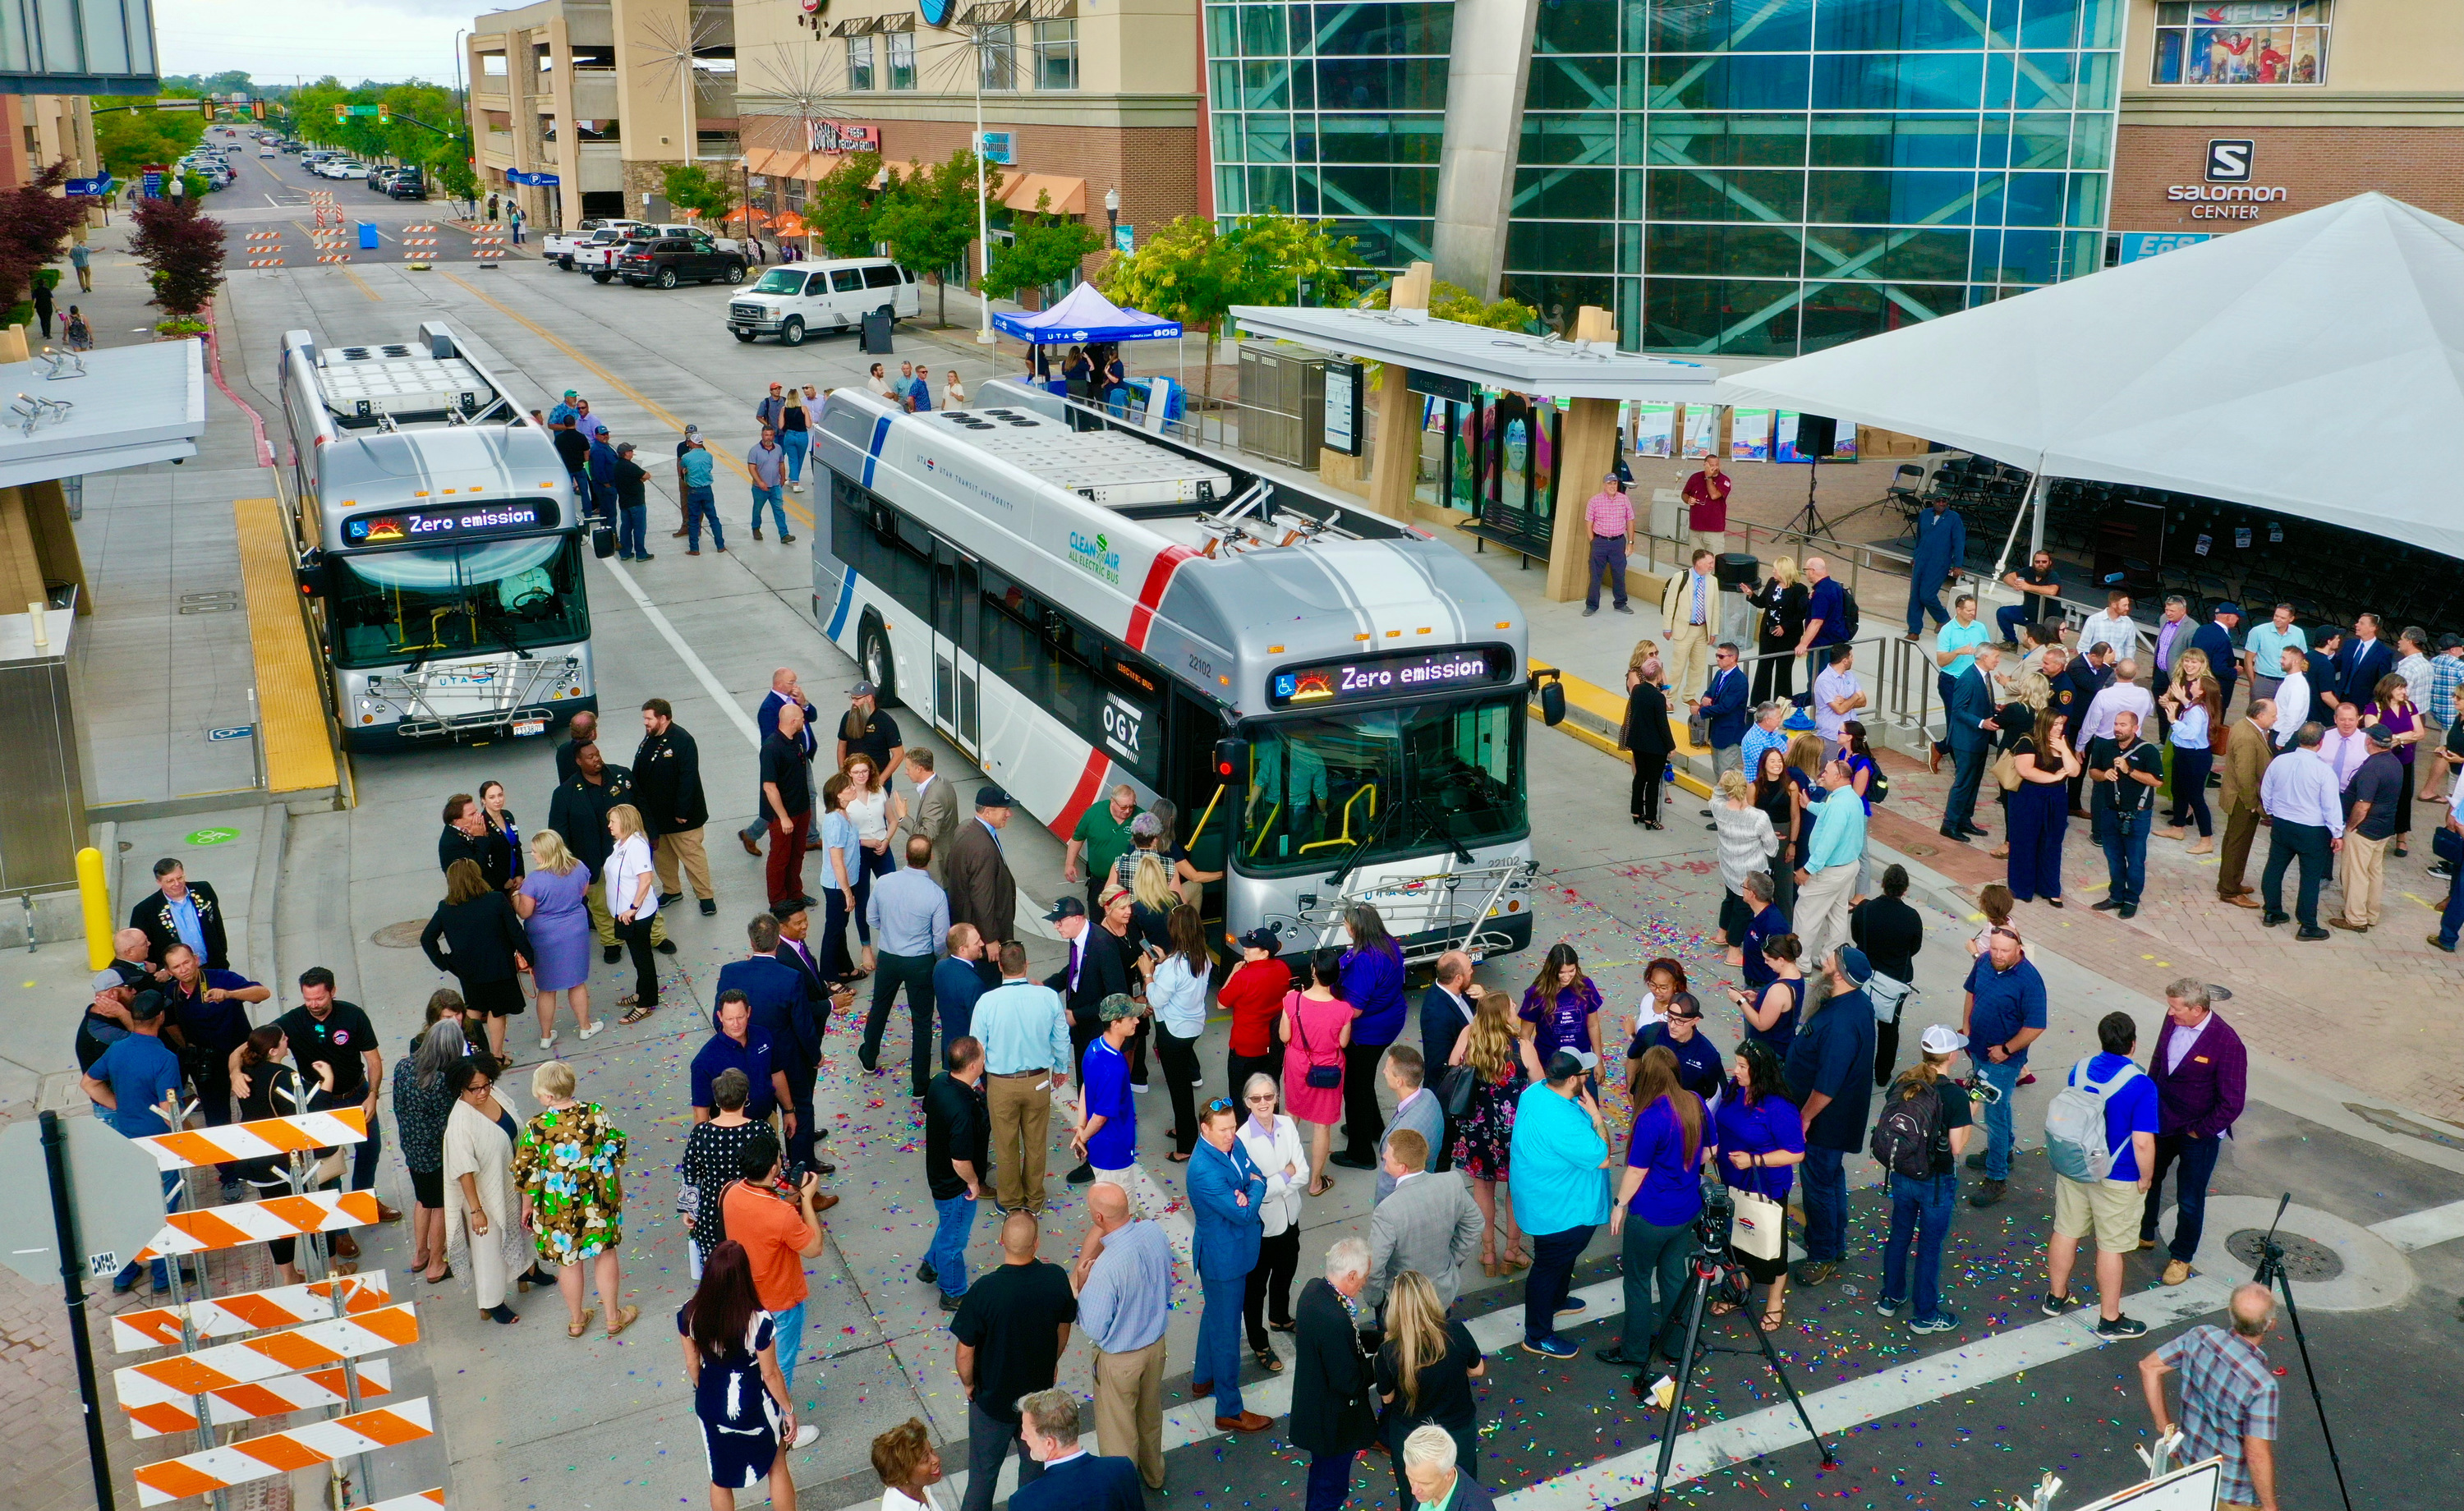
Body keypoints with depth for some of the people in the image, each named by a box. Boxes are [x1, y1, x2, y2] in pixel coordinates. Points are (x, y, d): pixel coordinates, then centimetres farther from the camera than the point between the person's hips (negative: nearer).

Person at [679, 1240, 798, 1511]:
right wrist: (789, 1410, -1)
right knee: (778, 1468, 25)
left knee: (720, 1479, 26)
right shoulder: (759, 1322, -32)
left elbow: (692, 1365, -5)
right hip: (755, 1409, -2)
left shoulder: (689, 1315, -21)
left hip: (712, 1407, 3)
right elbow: (771, 1374, -18)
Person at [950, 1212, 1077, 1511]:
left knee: (983, 1472, 20)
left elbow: (965, 1353, -21)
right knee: (1035, 1463, 27)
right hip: (1040, 1393, 3)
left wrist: (968, 1384, 0)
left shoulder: (984, 1290, -30)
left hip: (992, 1398, -3)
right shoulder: (1056, 1279, -20)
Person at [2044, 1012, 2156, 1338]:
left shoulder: (2079, 1070, -5)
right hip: (2117, 1178, -5)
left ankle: (2056, 1297, 36)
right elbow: (2143, 1142, -23)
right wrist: (2146, 1178, -7)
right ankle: (2110, 1319, 21)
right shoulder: (2140, 1085, -23)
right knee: (2111, 1246, 8)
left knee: (2066, 1232, 19)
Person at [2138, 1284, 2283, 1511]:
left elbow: (2148, 1367, 0)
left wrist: (2163, 1424, 8)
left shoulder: (2201, 1337, -13)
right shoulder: (2262, 1385, -30)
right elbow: (2257, 1455, -25)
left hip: (2188, 1466, 6)